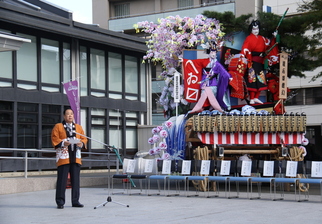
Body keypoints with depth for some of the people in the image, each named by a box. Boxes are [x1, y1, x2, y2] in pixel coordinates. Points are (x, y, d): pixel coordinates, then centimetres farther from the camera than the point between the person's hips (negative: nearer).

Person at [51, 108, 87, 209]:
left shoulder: (78, 127, 18)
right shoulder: (58, 127, 6)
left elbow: (84, 139, 15)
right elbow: (54, 139, -2)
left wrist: (81, 144, -6)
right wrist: (62, 143, -18)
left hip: (76, 157, 4)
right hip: (63, 157, -4)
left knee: (75, 180, 5)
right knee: (62, 180, -5)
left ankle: (75, 201, 12)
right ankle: (60, 202, 0)